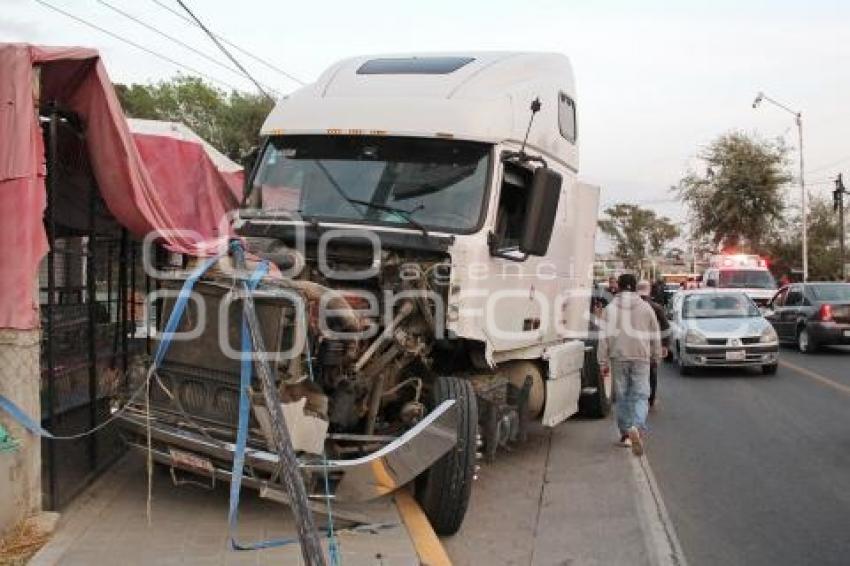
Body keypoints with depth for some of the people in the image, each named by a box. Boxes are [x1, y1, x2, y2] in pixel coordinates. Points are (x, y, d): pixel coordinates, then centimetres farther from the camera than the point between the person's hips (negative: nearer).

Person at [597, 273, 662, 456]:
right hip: (641, 358, 0)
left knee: (622, 396, 10)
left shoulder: (610, 308, 2)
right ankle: (637, 427, -24)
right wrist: (656, 357, 23)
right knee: (641, 395, -1)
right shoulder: (646, 308, 6)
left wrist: (603, 362, 1)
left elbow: (604, 337, -2)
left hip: (618, 358, 0)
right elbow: (655, 336, 11)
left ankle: (625, 434, 16)